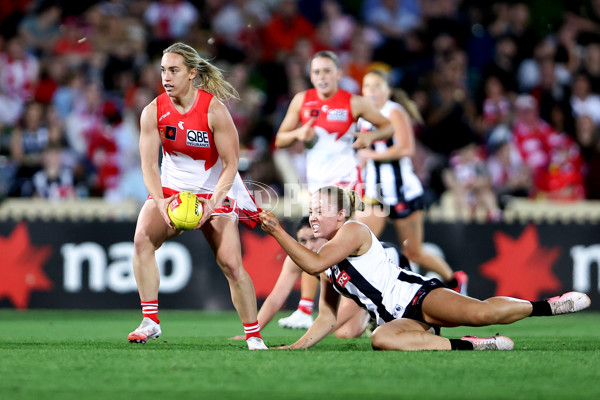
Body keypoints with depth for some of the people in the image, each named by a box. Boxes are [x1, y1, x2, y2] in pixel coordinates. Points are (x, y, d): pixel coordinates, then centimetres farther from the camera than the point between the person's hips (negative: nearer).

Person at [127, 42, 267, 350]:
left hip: (215, 194, -3)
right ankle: (150, 321, -18)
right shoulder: (153, 112, -10)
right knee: (142, 239, -23)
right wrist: (160, 201, -27)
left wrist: (212, 203, -29)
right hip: (170, 189, 3)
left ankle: (253, 335, 4)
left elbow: (230, 165, -16)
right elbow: (149, 164, -10)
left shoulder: (214, 110, -19)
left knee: (231, 265, -11)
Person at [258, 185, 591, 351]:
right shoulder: (327, 264, 24)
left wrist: (278, 232, -13)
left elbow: (314, 264, -17)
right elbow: (327, 319, 26)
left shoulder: (353, 231, -2)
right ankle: (473, 346, -31)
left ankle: (545, 306, -9)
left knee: (479, 313, -33)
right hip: (398, 318, 6)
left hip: (417, 295, -6)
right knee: (381, 339, -34)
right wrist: (296, 347, 14)